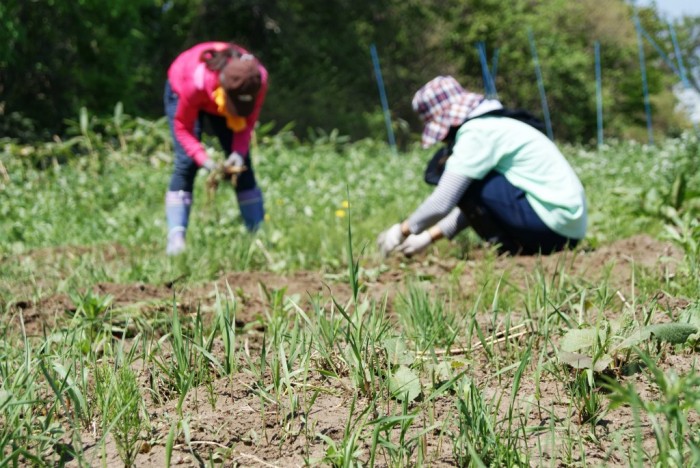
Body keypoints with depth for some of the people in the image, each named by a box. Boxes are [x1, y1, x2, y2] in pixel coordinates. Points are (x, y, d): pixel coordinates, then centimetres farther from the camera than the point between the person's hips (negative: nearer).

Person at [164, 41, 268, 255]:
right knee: (186, 163, -18)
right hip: (181, 91, -3)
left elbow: (247, 121, -18)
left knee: (241, 164, -5)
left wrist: (239, 152, -36)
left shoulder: (258, 80, -36)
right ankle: (175, 240, -20)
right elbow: (183, 127, -28)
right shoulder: (196, 81, -45)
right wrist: (204, 159, -42)